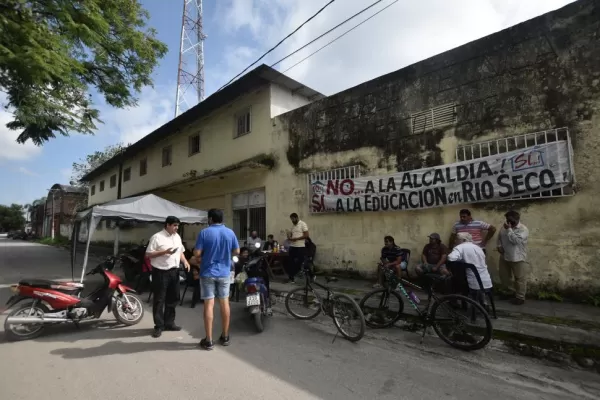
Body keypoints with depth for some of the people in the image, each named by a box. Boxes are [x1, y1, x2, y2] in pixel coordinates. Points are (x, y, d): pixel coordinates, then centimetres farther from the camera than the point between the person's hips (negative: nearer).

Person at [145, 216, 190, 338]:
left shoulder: (177, 237, 12)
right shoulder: (157, 237, -10)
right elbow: (148, 254, -13)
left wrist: (185, 261, 3)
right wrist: (165, 252, -22)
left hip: (174, 271, 7)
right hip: (161, 272, -7)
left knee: (172, 298, 14)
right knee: (159, 300, 1)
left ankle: (169, 323, 26)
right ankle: (159, 326, 11)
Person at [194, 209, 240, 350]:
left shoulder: (204, 232, -10)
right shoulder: (230, 232, 0)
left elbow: (197, 253, -12)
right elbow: (237, 251, 5)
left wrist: (206, 253, 9)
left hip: (208, 273, -3)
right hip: (224, 273, 3)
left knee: (209, 305, 2)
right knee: (224, 303, 11)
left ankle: (208, 341, 9)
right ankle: (225, 337, 22)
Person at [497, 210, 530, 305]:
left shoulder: (523, 229, -15)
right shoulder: (504, 227, 3)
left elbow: (515, 240, -27)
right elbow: (499, 237, 15)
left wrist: (509, 229, -25)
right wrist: (499, 246, -2)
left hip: (518, 258, -6)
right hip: (504, 257, 6)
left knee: (520, 278, 6)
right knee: (504, 276, 14)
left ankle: (520, 297, 19)